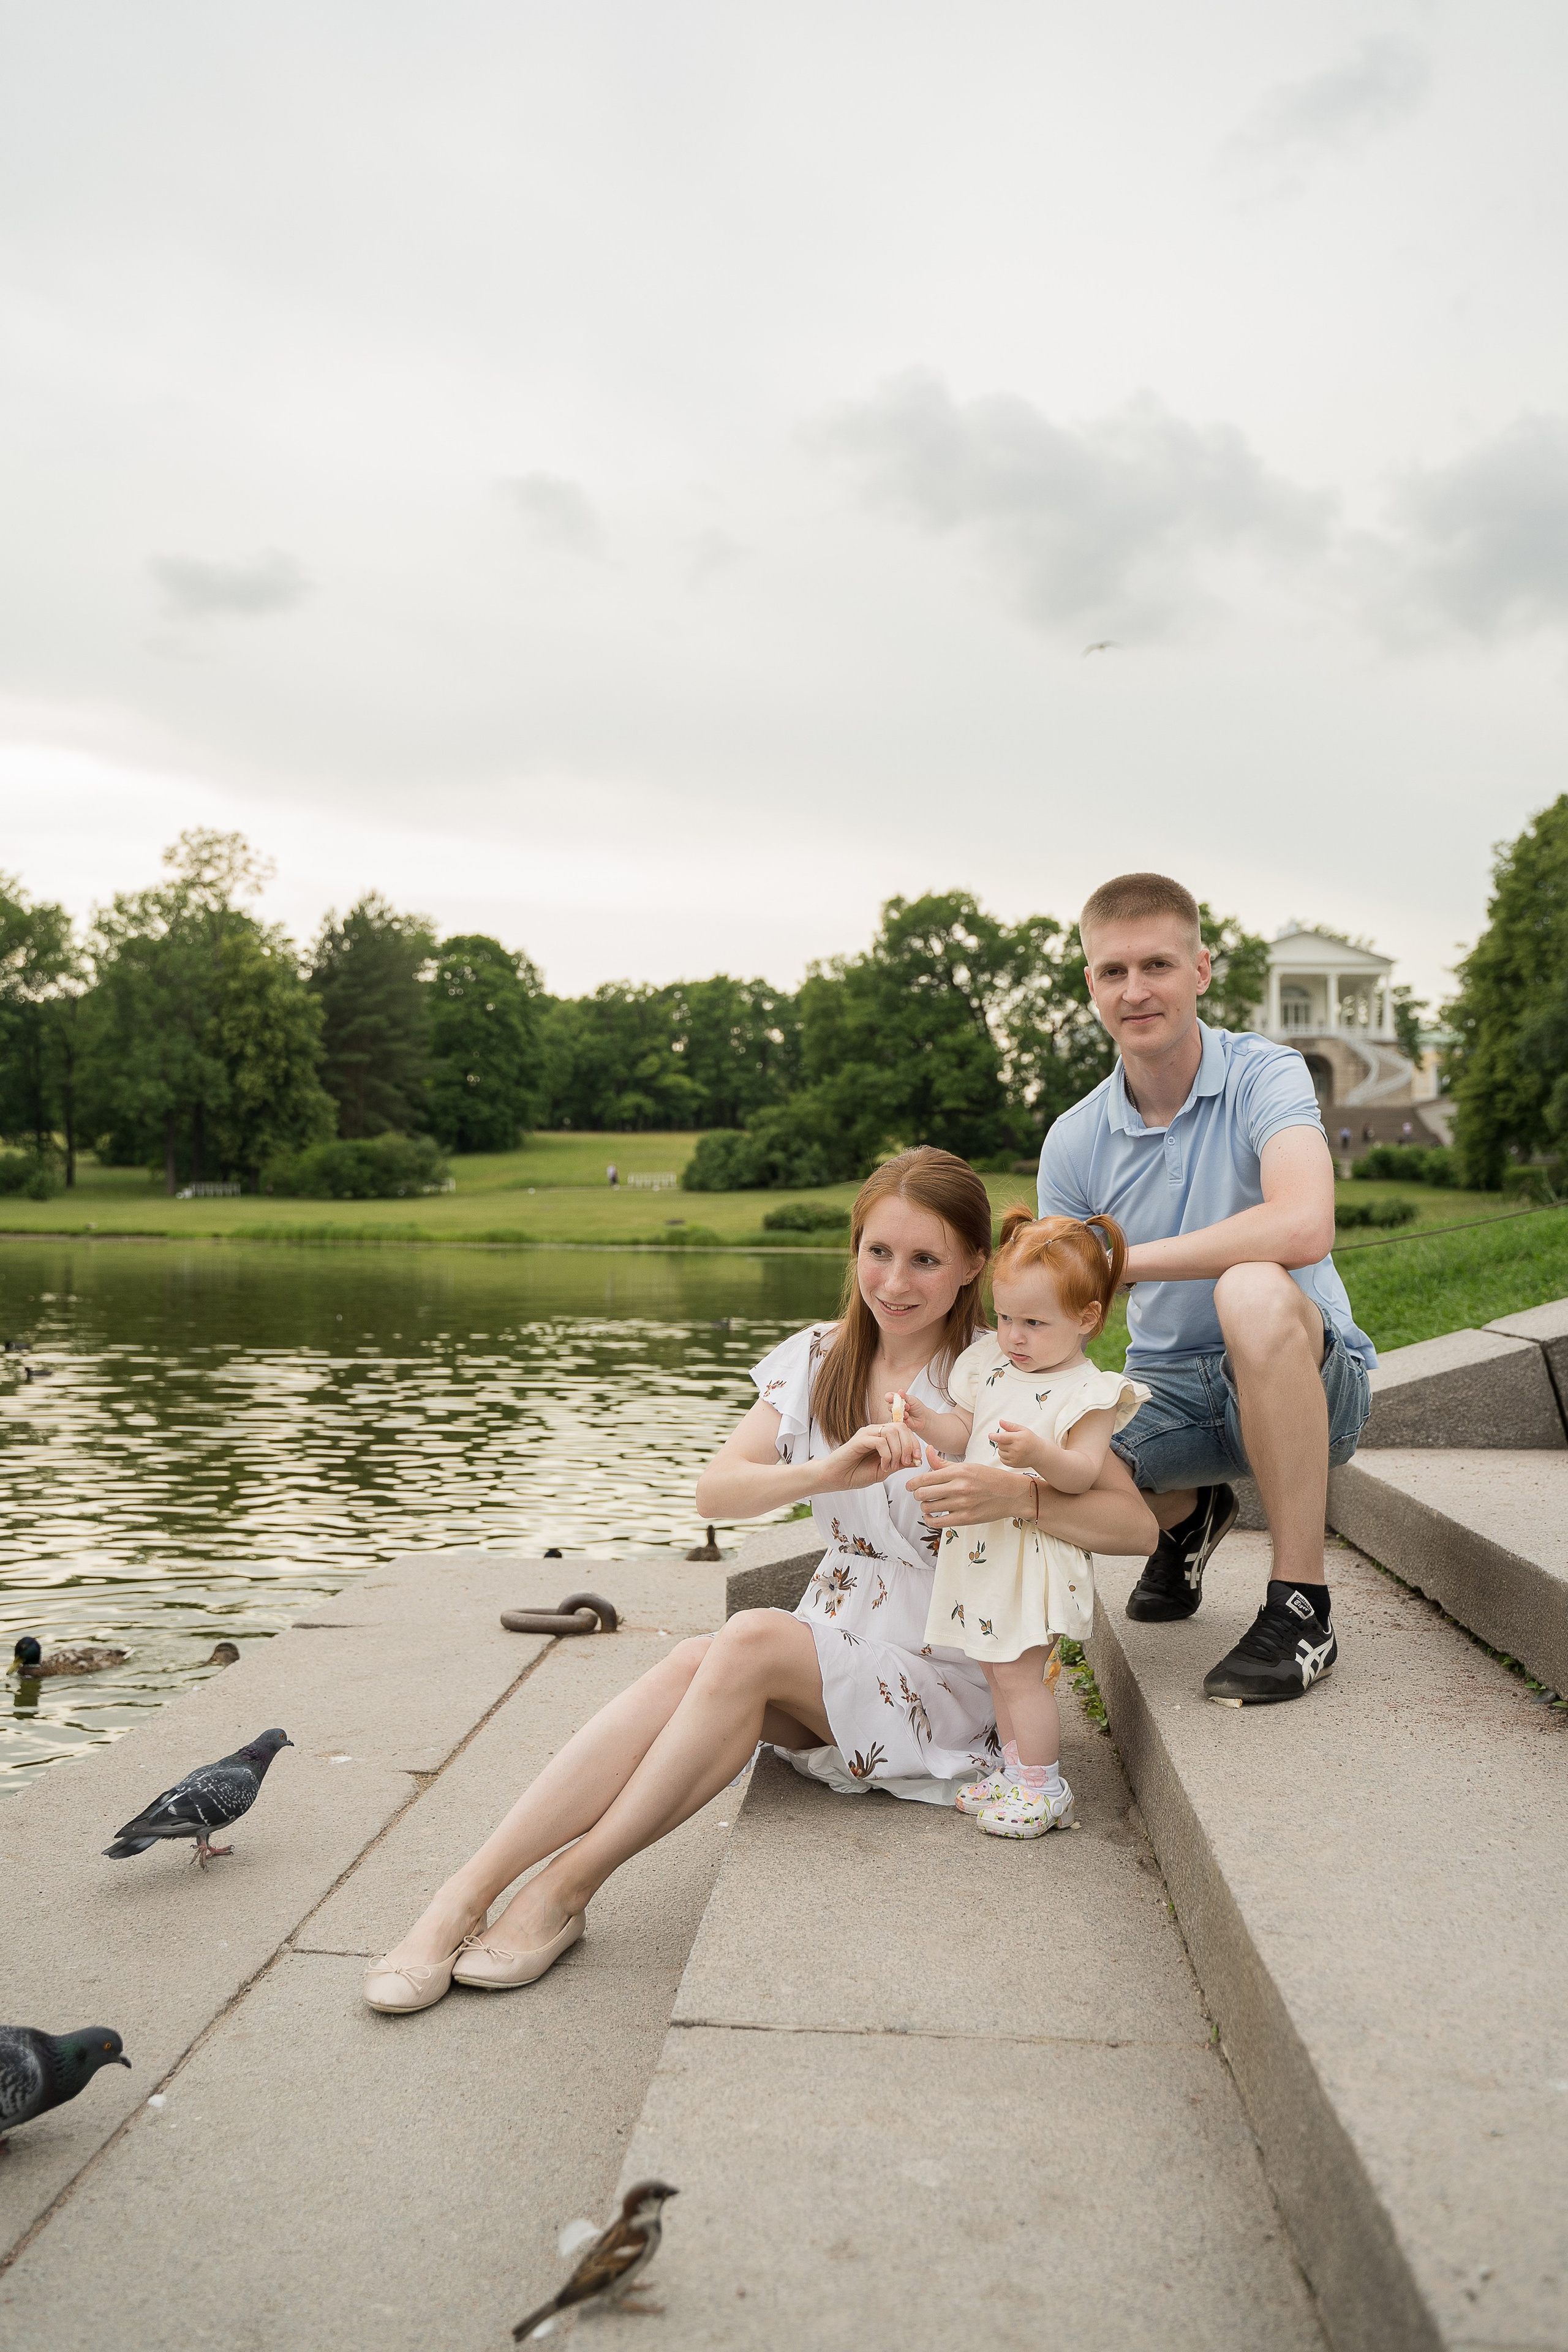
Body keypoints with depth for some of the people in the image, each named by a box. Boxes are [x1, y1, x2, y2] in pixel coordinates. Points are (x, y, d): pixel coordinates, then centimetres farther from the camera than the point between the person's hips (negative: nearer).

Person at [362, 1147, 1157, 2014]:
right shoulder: (819, 1360, 6)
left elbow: (1136, 1525, -12)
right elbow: (714, 1492, -6)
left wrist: (1014, 1493, -30)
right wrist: (828, 1471, -25)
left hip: (943, 1683, -4)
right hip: (828, 1660, 4)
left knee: (752, 1638, -31)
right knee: (693, 1660, -28)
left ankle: (568, 1886, -23)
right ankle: (463, 1896, -31)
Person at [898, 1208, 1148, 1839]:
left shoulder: (1087, 1392, -13)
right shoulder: (991, 1366, 7)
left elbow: (1084, 1473, -20)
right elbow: (964, 1433, 10)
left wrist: (1039, 1454, -37)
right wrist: (927, 1424, -9)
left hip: (1036, 1547, -7)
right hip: (984, 1541, 7)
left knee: (1018, 1669, -5)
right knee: (995, 1664, 16)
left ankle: (1043, 1788, 10)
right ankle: (1015, 1769, 31)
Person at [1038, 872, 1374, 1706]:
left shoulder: (1264, 1075, -14)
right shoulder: (1074, 1143, -1)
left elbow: (1303, 1227, -35)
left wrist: (1118, 1259, -26)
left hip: (1310, 1381, -4)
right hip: (1169, 1389, 5)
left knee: (1254, 1292, -38)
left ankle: (1301, 1604, -21)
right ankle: (1187, 1515, 16)